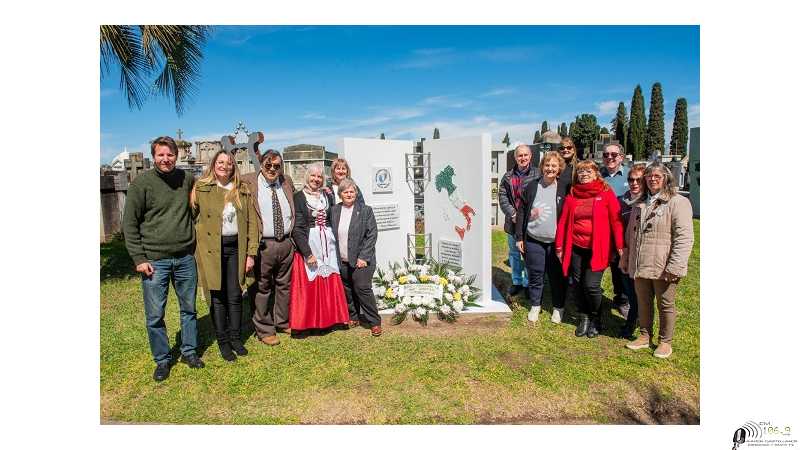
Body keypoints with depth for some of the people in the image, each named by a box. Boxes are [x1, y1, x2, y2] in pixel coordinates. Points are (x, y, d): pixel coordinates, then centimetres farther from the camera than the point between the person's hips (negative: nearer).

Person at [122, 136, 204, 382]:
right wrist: (139, 259, -9)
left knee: (189, 309, 13)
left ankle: (189, 352, 30)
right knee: (155, 315, 5)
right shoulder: (141, 182, -6)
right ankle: (162, 360, 23)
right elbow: (130, 223, -4)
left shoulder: (187, 179, 3)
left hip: (186, 257, 3)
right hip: (154, 260, -3)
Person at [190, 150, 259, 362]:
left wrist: (251, 253, -1)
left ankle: (236, 338, 24)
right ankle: (223, 341, 20)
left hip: (236, 247, 2)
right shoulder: (201, 188, 0)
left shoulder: (243, 190, 6)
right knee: (217, 296, 6)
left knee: (235, 296, 7)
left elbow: (252, 222, 4)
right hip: (212, 248, -2)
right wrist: (193, 245, -7)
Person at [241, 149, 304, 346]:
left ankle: (283, 322, 31)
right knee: (263, 288, 4)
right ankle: (264, 330, 17)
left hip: (286, 243, 5)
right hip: (263, 245, -5)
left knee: (284, 285, 15)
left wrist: (295, 234, 16)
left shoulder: (287, 181, 10)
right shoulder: (248, 182, -4)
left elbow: (295, 209, 23)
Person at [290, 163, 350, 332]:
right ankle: (308, 321, 11)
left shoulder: (328, 196, 12)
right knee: (309, 285, -1)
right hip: (308, 244, -4)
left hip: (327, 245, 4)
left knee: (330, 283, 7)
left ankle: (329, 319, 20)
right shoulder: (298, 197, -4)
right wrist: (307, 253, -16)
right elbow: (296, 229, -10)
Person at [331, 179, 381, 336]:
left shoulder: (365, 210, -3)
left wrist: (363, 257, -12)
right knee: (348, 290, 12)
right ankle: (353, 317, 29)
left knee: (363, 289, -7)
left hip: (360, 260, -4)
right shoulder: (334, 211, 7)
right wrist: (334, 257, 3)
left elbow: (372, 235, -7)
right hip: (342, 261, 4)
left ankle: (374, 322, 5)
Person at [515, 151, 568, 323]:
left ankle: (558, 308, 26)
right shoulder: (532, 187, 2)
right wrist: (519, 237, 1)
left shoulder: (563, 189, -1)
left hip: (556, 242, -1)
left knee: (557, 276, 9)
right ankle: (535, 306, 26)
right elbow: (522, 212, 4)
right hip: (533, 240, 1)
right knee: (535, 274, 9)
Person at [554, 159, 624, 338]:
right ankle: (584, 317, 29)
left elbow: (616, 220, -5)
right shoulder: (572, 195, 7)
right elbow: (563, 221, 7)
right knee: (577, 284, 8)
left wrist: (620, 246, -9)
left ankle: (595, 319, 19)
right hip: (575, 248, 4)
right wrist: (559, 245, 4)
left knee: (591, 285, -7)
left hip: (598, 248, -3)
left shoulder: (606, 193, -2)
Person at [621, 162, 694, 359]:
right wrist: (625, 259, 18)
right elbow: (630, 234, 19)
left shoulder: (678, 202, -8)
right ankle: (644, 336, 31)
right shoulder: (639, 203, 13)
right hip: (640, 266, 6)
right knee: (643, 303, 16)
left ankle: (665, 341, 25)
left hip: (663, 268, -5)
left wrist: (675, 266, -20)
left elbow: (684, 237, -14)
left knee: (666, 305, 9)